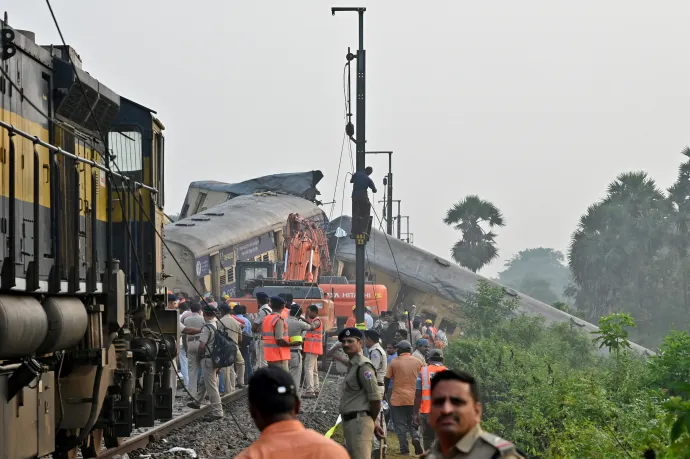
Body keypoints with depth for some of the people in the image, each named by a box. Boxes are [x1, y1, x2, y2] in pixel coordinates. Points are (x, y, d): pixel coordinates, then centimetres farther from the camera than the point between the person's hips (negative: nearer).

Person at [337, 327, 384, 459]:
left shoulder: (363, 366, -14)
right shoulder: (352, 365, 17)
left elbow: (375, 398, -17)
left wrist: (372, 422, -3)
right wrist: (373, 423, 18)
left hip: (359, 421, -11)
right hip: (349, 422, 11)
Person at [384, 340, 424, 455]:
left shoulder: (394, 362, -5)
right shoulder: (417, 362, 3)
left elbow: (386, 379, -1)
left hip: (397, 398, -3)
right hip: (412, 398, 3)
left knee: (400, 424, 5)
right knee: (411, 421, 18)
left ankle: (404, 448, -1)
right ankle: (415, 437, -8)